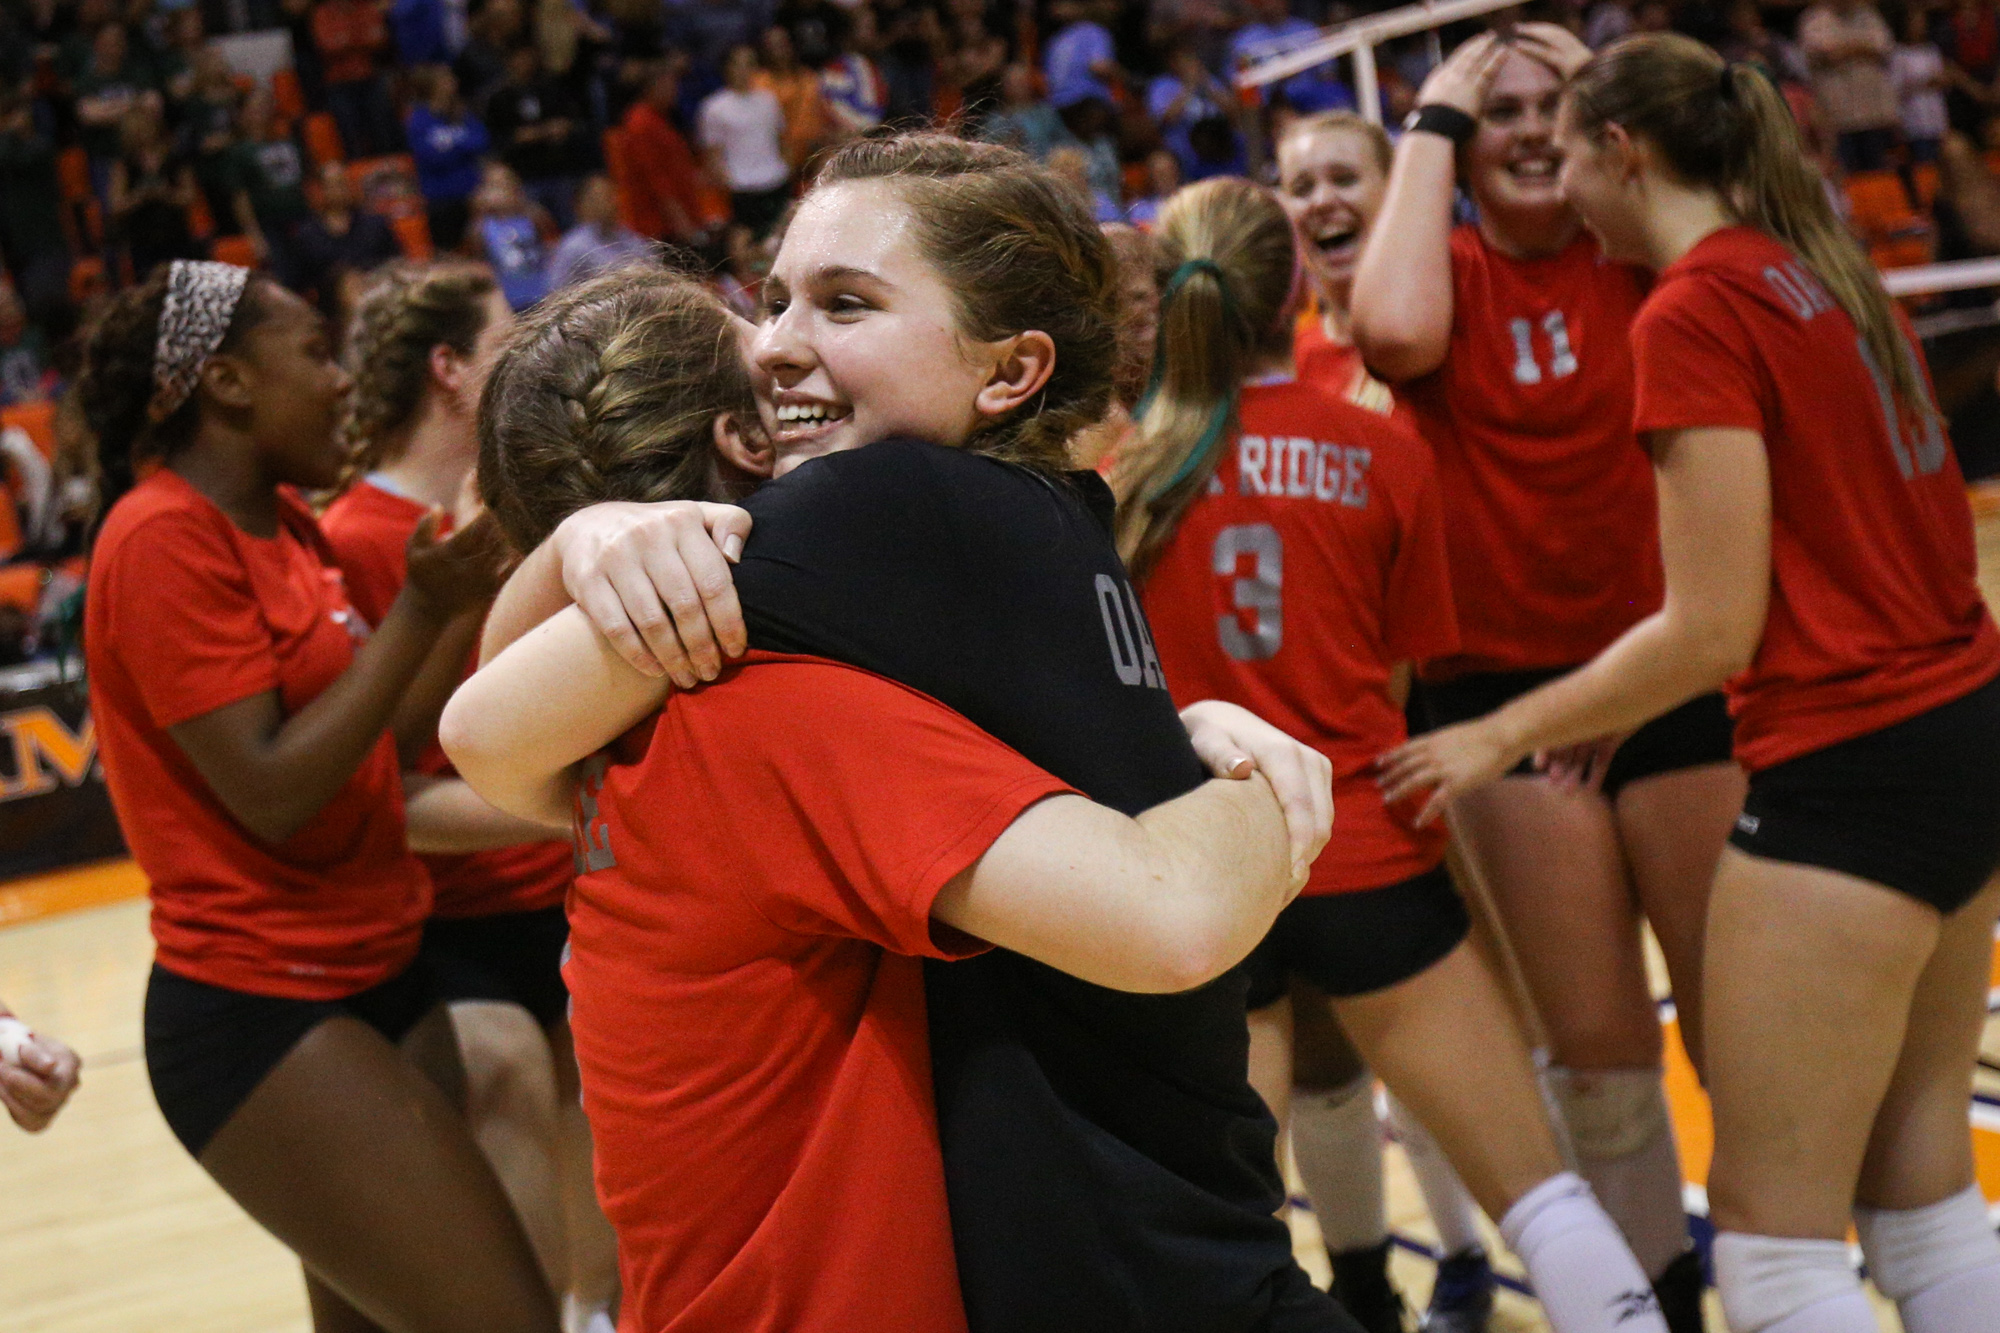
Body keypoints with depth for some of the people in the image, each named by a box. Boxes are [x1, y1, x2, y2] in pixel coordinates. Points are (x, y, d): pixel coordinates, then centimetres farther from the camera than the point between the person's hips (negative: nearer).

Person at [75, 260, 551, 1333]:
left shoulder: (283, 519, 11)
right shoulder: (165, 537, -14)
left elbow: (373, 743, 14)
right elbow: (271, 792, -19)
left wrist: (465, 602, 4)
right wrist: (418, 614, -15)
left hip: (369, 979, 9)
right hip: (263, 1017, -9)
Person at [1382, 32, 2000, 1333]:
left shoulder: (1695, 311, -13)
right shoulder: (1830, 272, 12)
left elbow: (1713, 629, -17)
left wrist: (1508, 734, -5)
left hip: (1846, 770, -9)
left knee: (1774, 1227, -1)